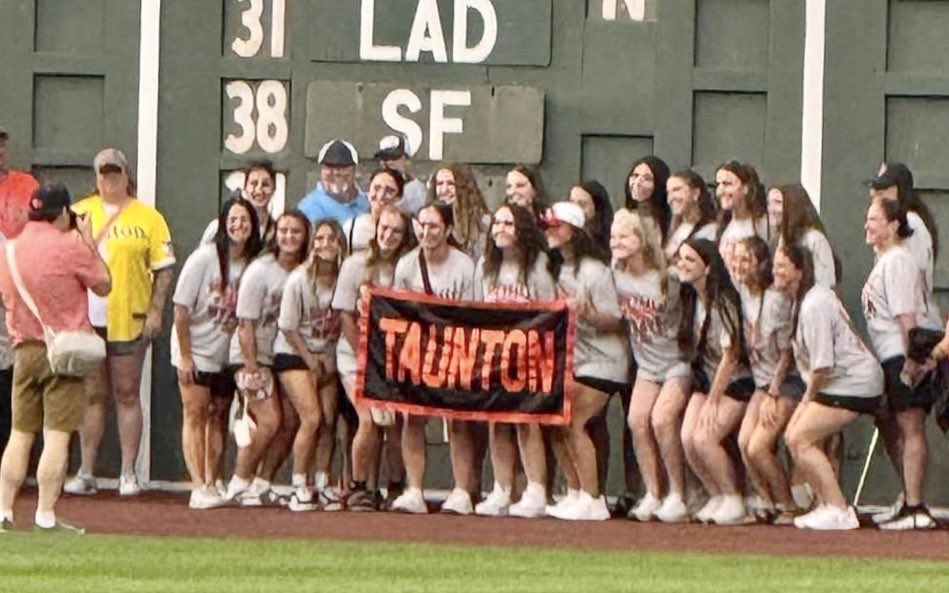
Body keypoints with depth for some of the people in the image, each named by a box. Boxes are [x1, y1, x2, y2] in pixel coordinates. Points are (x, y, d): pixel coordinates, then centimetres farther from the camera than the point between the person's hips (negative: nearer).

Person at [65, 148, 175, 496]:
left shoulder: (148, 218, 2)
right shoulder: (79, 213, 10)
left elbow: (164, 268, 1)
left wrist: (155, 311, -9)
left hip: (128, 320, -2)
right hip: (86, 319, 2)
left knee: (127, 395, 2)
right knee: (93, 396, 7)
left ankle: (128, 474, 5)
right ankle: (86, 472, 10)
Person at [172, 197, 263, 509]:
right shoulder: (204, 259, -13)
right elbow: (181, 309, -10)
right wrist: (184, 356, -12)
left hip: (228, 354, 4)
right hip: (196, 351, -3)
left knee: (219, 418, 7)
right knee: (195, 415, -6)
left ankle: (212, 484, 13)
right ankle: (198, 487, -10)